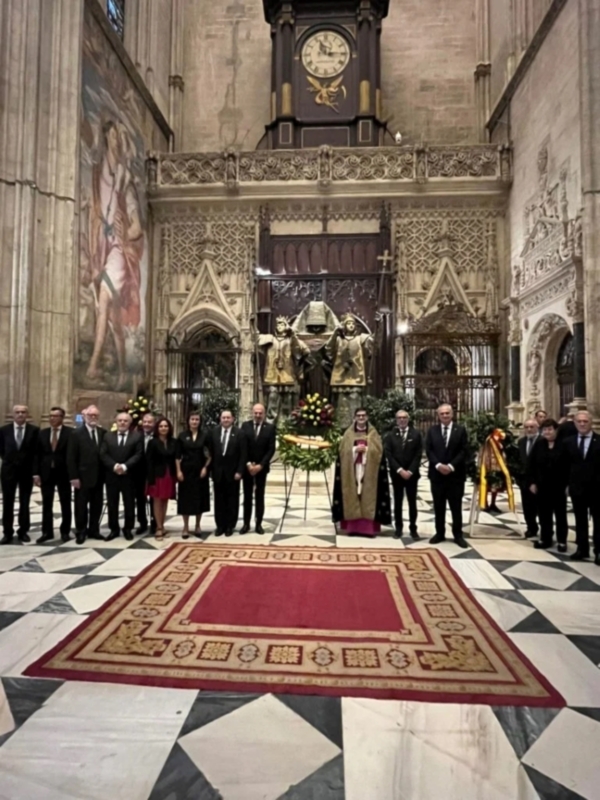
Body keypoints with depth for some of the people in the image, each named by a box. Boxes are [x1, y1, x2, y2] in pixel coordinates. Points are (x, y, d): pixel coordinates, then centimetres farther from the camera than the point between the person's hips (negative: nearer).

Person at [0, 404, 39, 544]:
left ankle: (23, 531, 17)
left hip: (27, 471, -1)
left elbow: (37, 450, 1)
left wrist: (30, 464, 0)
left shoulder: (34, 430, -5)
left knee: (25, 502, 8)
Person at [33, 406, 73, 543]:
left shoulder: (70, 432, -7)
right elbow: (38, 454, 6)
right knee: (47, 504, 9)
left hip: (63, 473, -4)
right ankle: (47, 532, 19)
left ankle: (65, 532, 18)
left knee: (65, 504, 7)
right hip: (46, 473, 4)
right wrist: (36, 473, -1)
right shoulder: (42, 433, 7)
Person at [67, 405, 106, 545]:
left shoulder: (103, 433, 5)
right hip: (82, 477, -3)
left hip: (98, 476, 3)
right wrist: (74, 477, -12)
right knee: (81, 506, 6)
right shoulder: (76, 433, -4)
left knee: (97, 505, 10)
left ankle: (93, 530, 22)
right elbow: (71, 457, -7)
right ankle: (81, 532, 18)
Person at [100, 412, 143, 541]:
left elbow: (138, 454, -7)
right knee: (112, 504, 9)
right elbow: (103, 454, 0)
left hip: (128, 476, -2)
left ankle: (128, 529, 19)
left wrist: (125, 466, -18)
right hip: (111, 475, 2)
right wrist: (114, 466, -15)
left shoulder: (137, 436, 2)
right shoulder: (108, 436, 9)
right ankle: (114, 529, 20)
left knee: (129, 504, 6)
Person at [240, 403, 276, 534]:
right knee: (247, 496, 6)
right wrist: (248, 463, -12)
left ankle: (259, 524, 12)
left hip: (262, 467, -1)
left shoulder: (270, 427, -2)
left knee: (259, 496, 5)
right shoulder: (245, 426, 0)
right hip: (247, 466, 1)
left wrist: (260, 465, -13)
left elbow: (271, 449, -6)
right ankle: (246, 523, 14)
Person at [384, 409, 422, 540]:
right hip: (396, 474, 0)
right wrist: (399, 470, -13)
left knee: (412, 502, 5)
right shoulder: (390, 435, 3)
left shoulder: (416, 434, 2)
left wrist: (410, 471, -12)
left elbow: (418, 455, -4)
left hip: (412, 473, 0)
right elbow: (388, 455, -4)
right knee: (398, 502, 7)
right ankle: (398, 528, 15)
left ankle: (413, 528, 14)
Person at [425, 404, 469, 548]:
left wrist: (451, 466, -15)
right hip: (437, 473, 2)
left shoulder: (461, 430, 2)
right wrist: (438, 465, -14)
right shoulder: (432, 430, 6)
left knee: (456, 506, 6)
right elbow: (428, 450, 0)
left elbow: (463, 451, -5)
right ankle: (440, 533, 18)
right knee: (438, 506, 8)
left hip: (455, 474, -1)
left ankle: (458, 535, 16)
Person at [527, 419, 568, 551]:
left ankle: (562, 541, 19)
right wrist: (532, 482, -1)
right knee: (544, 514, 10)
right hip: (542, 485, 3)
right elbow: (531, 464, 4)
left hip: (559, 486, -3)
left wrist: (568, 484, -10)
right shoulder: (538, 445, 2)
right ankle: (545, 539, 21)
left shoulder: (563, 445, -8)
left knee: (560, 514, 9)